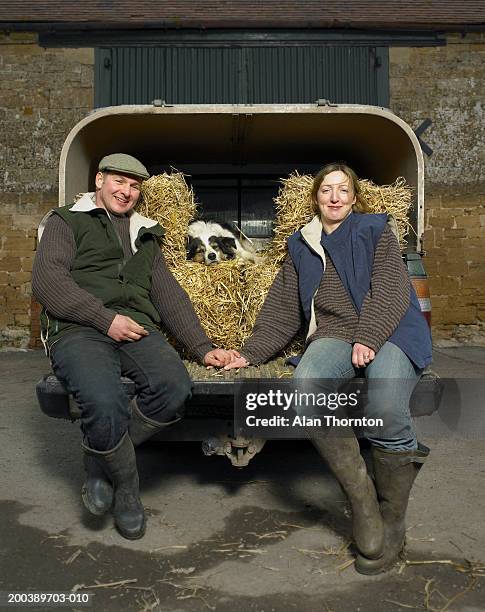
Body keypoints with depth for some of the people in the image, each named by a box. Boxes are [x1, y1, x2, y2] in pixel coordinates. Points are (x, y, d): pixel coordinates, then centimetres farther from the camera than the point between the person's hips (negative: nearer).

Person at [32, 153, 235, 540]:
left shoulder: (146, 235, 28)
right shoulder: (66, 221, 15)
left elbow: (169, 294, 20)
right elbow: (46, 279, -2)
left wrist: (203, 347, 6)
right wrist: (105, 318, -14)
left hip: (137, 330, 4)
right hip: (77, 330, -3)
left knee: (176, 389, -28)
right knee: (106, 404, -33)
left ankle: (100, 459, -2)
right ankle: (126, 487, 0)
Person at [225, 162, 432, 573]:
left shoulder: (375, 230, 14)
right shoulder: (301, 246, 24)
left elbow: (389, 290, 0)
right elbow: (282, 308, 20)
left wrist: (369, 337, -16)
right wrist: (251, 353, 10)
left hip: (387, 331, -2)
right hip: (333, 335, 3)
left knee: (386, 410, -33)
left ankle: (392, 522, -8)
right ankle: (361, 500, -18)